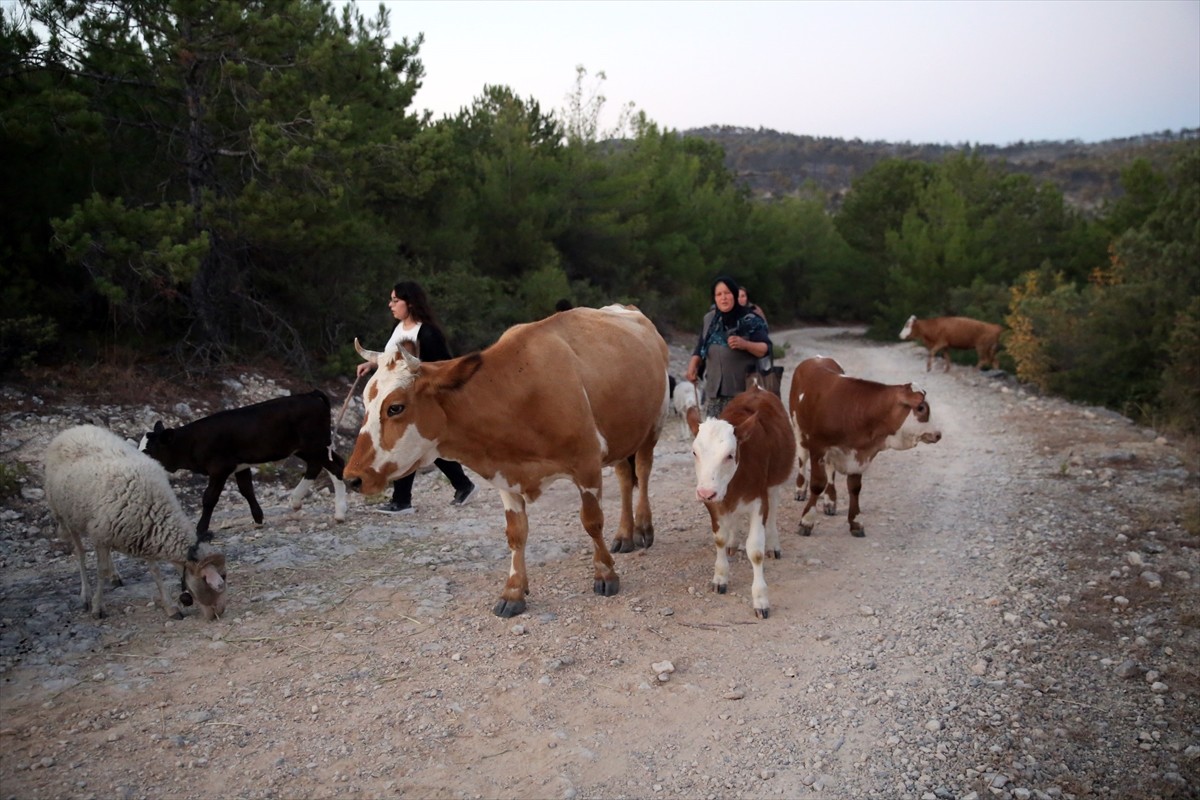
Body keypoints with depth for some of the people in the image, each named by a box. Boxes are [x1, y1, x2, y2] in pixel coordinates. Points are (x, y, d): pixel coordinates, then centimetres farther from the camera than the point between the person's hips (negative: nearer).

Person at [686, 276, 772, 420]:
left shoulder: (750, 321, -5)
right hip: (714, 389, 4)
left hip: (743, 390, -4)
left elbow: (766, 349, -6)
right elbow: (701, 348, 17)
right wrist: (693, 366, -1)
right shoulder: (709, 319, 9)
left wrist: (745, 344, -23)